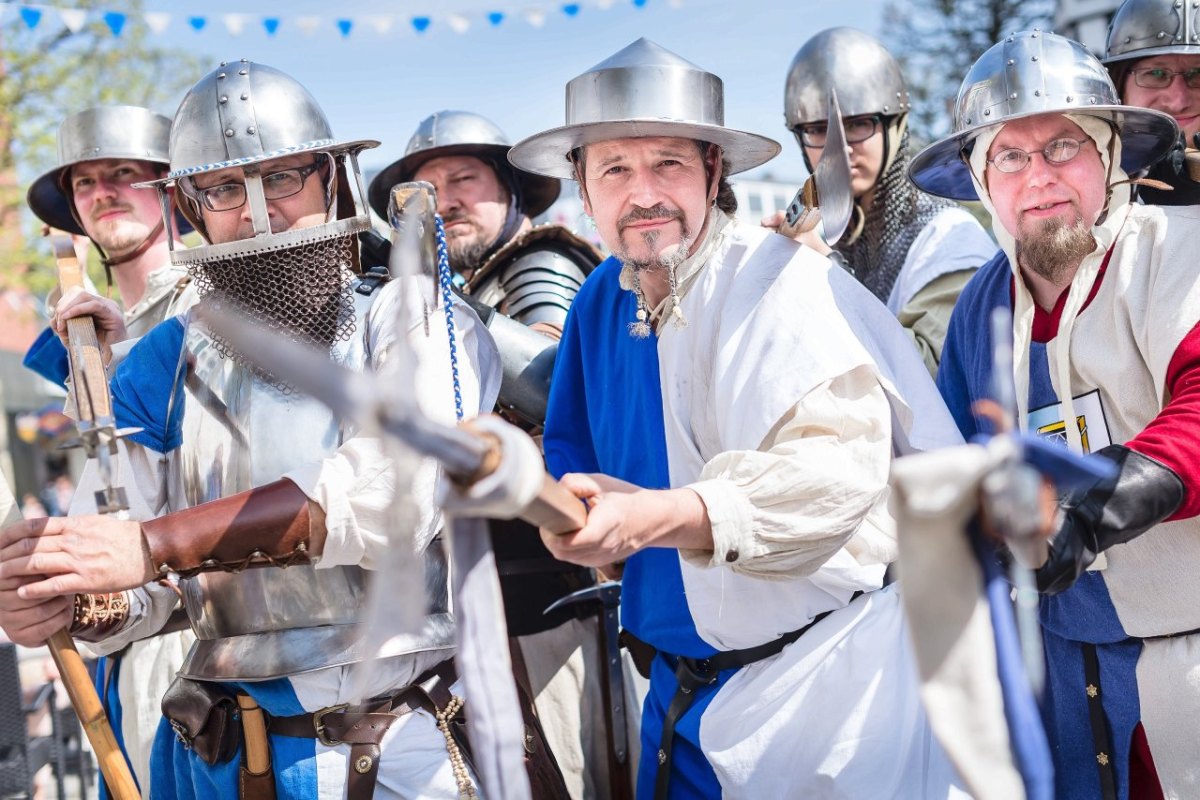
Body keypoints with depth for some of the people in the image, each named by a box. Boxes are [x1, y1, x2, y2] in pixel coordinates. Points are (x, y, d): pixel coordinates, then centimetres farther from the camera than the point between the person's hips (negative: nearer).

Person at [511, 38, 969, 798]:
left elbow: (838, 463, -33)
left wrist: (650, 519, -45)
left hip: (831, 673, -6)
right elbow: (573, 449, 14)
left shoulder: (780, 284, -18)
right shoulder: (603, 300, 4)